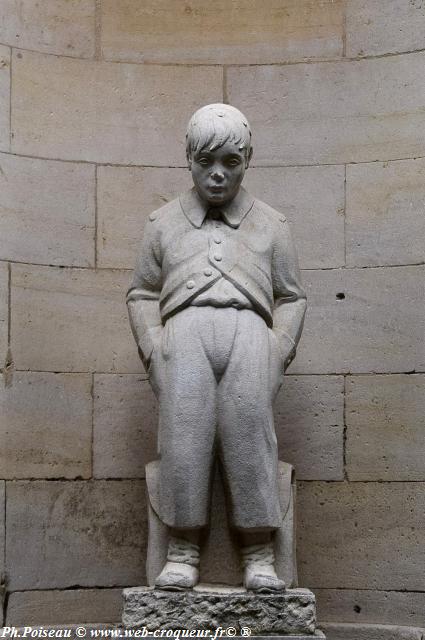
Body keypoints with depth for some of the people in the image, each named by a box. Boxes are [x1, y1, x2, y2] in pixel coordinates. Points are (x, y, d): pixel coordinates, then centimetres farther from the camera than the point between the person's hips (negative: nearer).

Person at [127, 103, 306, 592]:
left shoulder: (270, 224, 24)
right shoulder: (164, 223, 25)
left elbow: (290, 297, 21)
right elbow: (142, 293, 20)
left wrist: (278, 354, 4)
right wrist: (153, 351, 4)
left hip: (248, 328, 0)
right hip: (185, 327, 0)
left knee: (248, 426, -25)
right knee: (184, 428, -25)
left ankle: (259, 556, -27)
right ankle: (182, 552, -26)